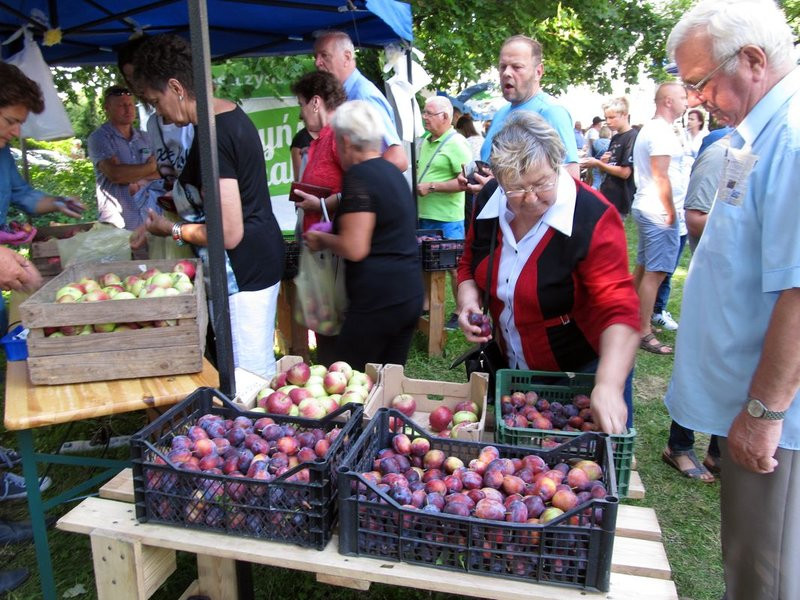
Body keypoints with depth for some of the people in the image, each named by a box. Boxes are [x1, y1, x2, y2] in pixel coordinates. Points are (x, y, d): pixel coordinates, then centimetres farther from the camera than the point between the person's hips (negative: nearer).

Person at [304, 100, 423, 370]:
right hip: (410, 294, 9)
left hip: (377, 300, -9)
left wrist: (322, 239, 0)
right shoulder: (393, 172, 14)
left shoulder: (359, 175, -13)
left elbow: (354, 249, -20)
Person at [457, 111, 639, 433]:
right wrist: (468, 298, -14)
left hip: (584, 370, -5)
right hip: (511, 369, 5)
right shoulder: (489, 201, -10)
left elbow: (619, 311, -31)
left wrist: (609, 385, -44)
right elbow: (470, 263, 7)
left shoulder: (594, 219, -26)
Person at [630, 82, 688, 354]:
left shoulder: (648, 128, 18)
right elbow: (661, 177, -19)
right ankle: (643, 332, -4)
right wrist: (671, 212, -13)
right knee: (655, 273, -8)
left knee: (643, 268, 15)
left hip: (646, 208, 11)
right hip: (660, 212, -11)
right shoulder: (662, 132, -14)